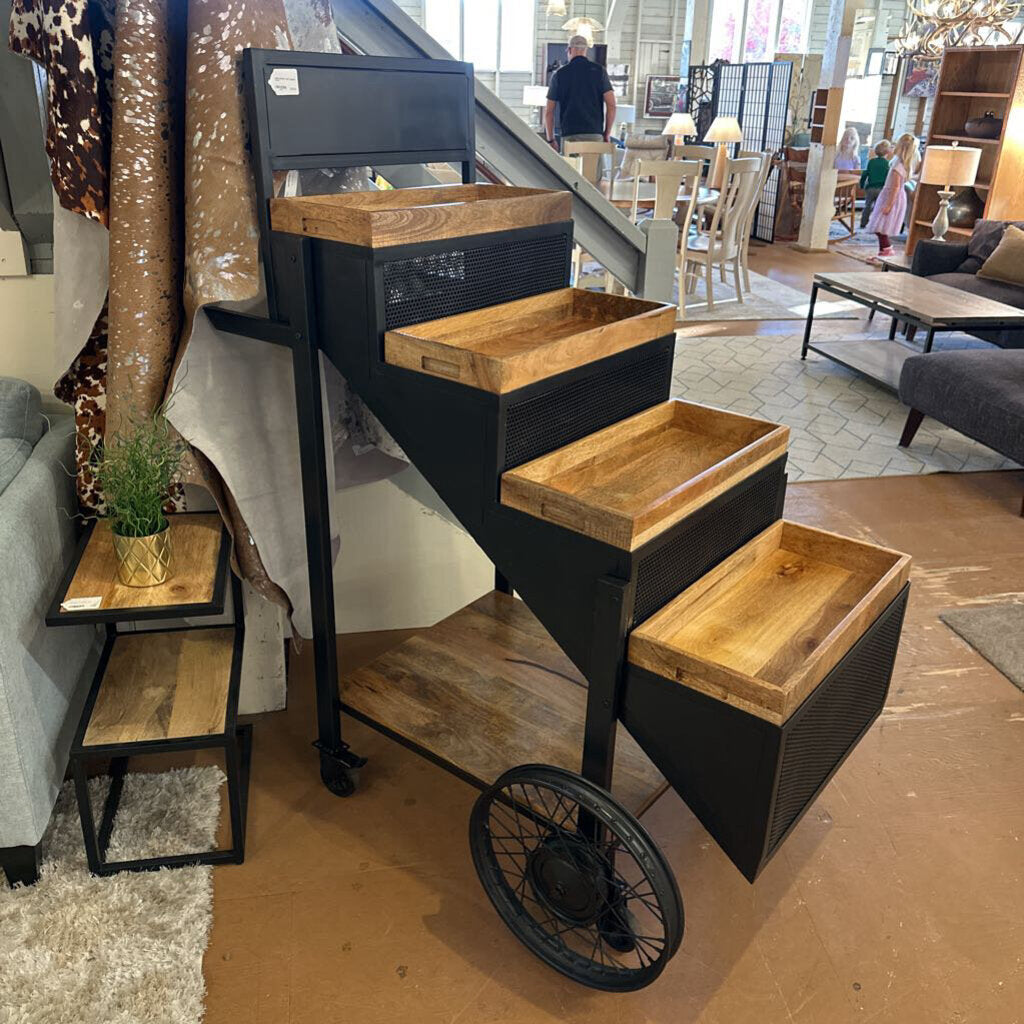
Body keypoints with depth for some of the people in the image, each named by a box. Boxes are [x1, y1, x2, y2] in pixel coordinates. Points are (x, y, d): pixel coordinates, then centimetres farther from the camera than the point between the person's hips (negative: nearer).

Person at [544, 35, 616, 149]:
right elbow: (611, 105, 2)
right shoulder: (599, 71, 7)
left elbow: (548, 111, 7)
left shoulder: (559, 74, 7)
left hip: (569, 135, 0)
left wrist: (550, 140, 16)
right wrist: (606, 134, 10)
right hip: (595, 134, 1)